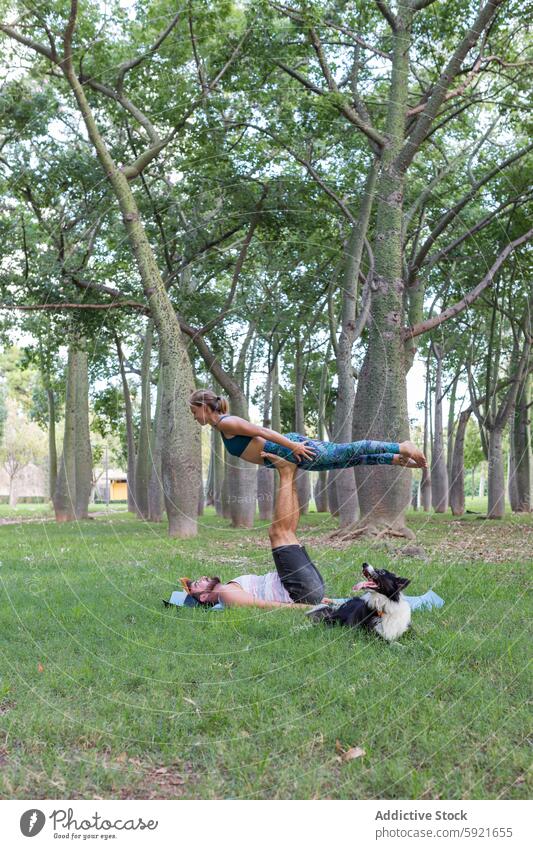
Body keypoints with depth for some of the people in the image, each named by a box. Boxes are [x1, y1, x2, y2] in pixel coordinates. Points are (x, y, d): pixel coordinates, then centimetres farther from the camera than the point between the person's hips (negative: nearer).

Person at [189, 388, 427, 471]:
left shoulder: (226, 423, -12)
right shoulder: (224, 426, 18)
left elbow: (260, 431, -19)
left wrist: (293, 446, -22)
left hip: (294, 451, -9)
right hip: (290, 452, 9)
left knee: (347, 452, -4)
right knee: (350, 458, 12)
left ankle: (403, 448, 2)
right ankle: (400, 459, 17)